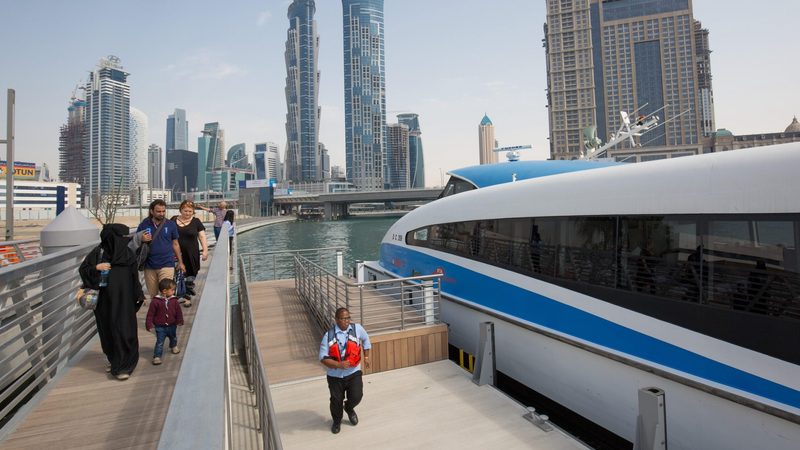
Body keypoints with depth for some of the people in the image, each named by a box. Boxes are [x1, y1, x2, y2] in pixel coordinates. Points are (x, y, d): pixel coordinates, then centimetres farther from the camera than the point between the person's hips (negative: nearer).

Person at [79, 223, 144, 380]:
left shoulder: (128, 253, 0)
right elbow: (82, 269, 2)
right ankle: (112, 358, 33)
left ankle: (122, 365, 3)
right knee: (107, 330, 12)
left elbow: (134, 276, 4)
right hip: (105, 301, 1)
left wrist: (138, 295, 5)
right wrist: (96, 268, -18)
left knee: (123, 330, -3)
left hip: (124, 300, 0)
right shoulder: (98, 252, -4)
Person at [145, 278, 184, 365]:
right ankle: (157, 356, 5)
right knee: (159, 342, -4)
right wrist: (149, 324, -11)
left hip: (172, 326, 4)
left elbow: (178, 311, -1)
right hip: (160, 327, -4)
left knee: (173, 338, 25)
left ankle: (174, 346, 51)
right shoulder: (155, 301, -16)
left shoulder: (174, 300, -7)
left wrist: (180, 321, -5)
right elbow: (150, 314, -11)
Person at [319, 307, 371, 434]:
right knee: (336, 401, 10)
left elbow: (365, 339, 12)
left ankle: (349, 408, 35)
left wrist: (366, 356, 12)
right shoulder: (329, 335, -16)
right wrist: (339, 364, -26)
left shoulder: (357, 328, -10)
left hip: (354, 372, 1)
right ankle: (337, 421, 43)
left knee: (356, 396, -3)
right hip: (335, 375, -1)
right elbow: (323, 358, -13)